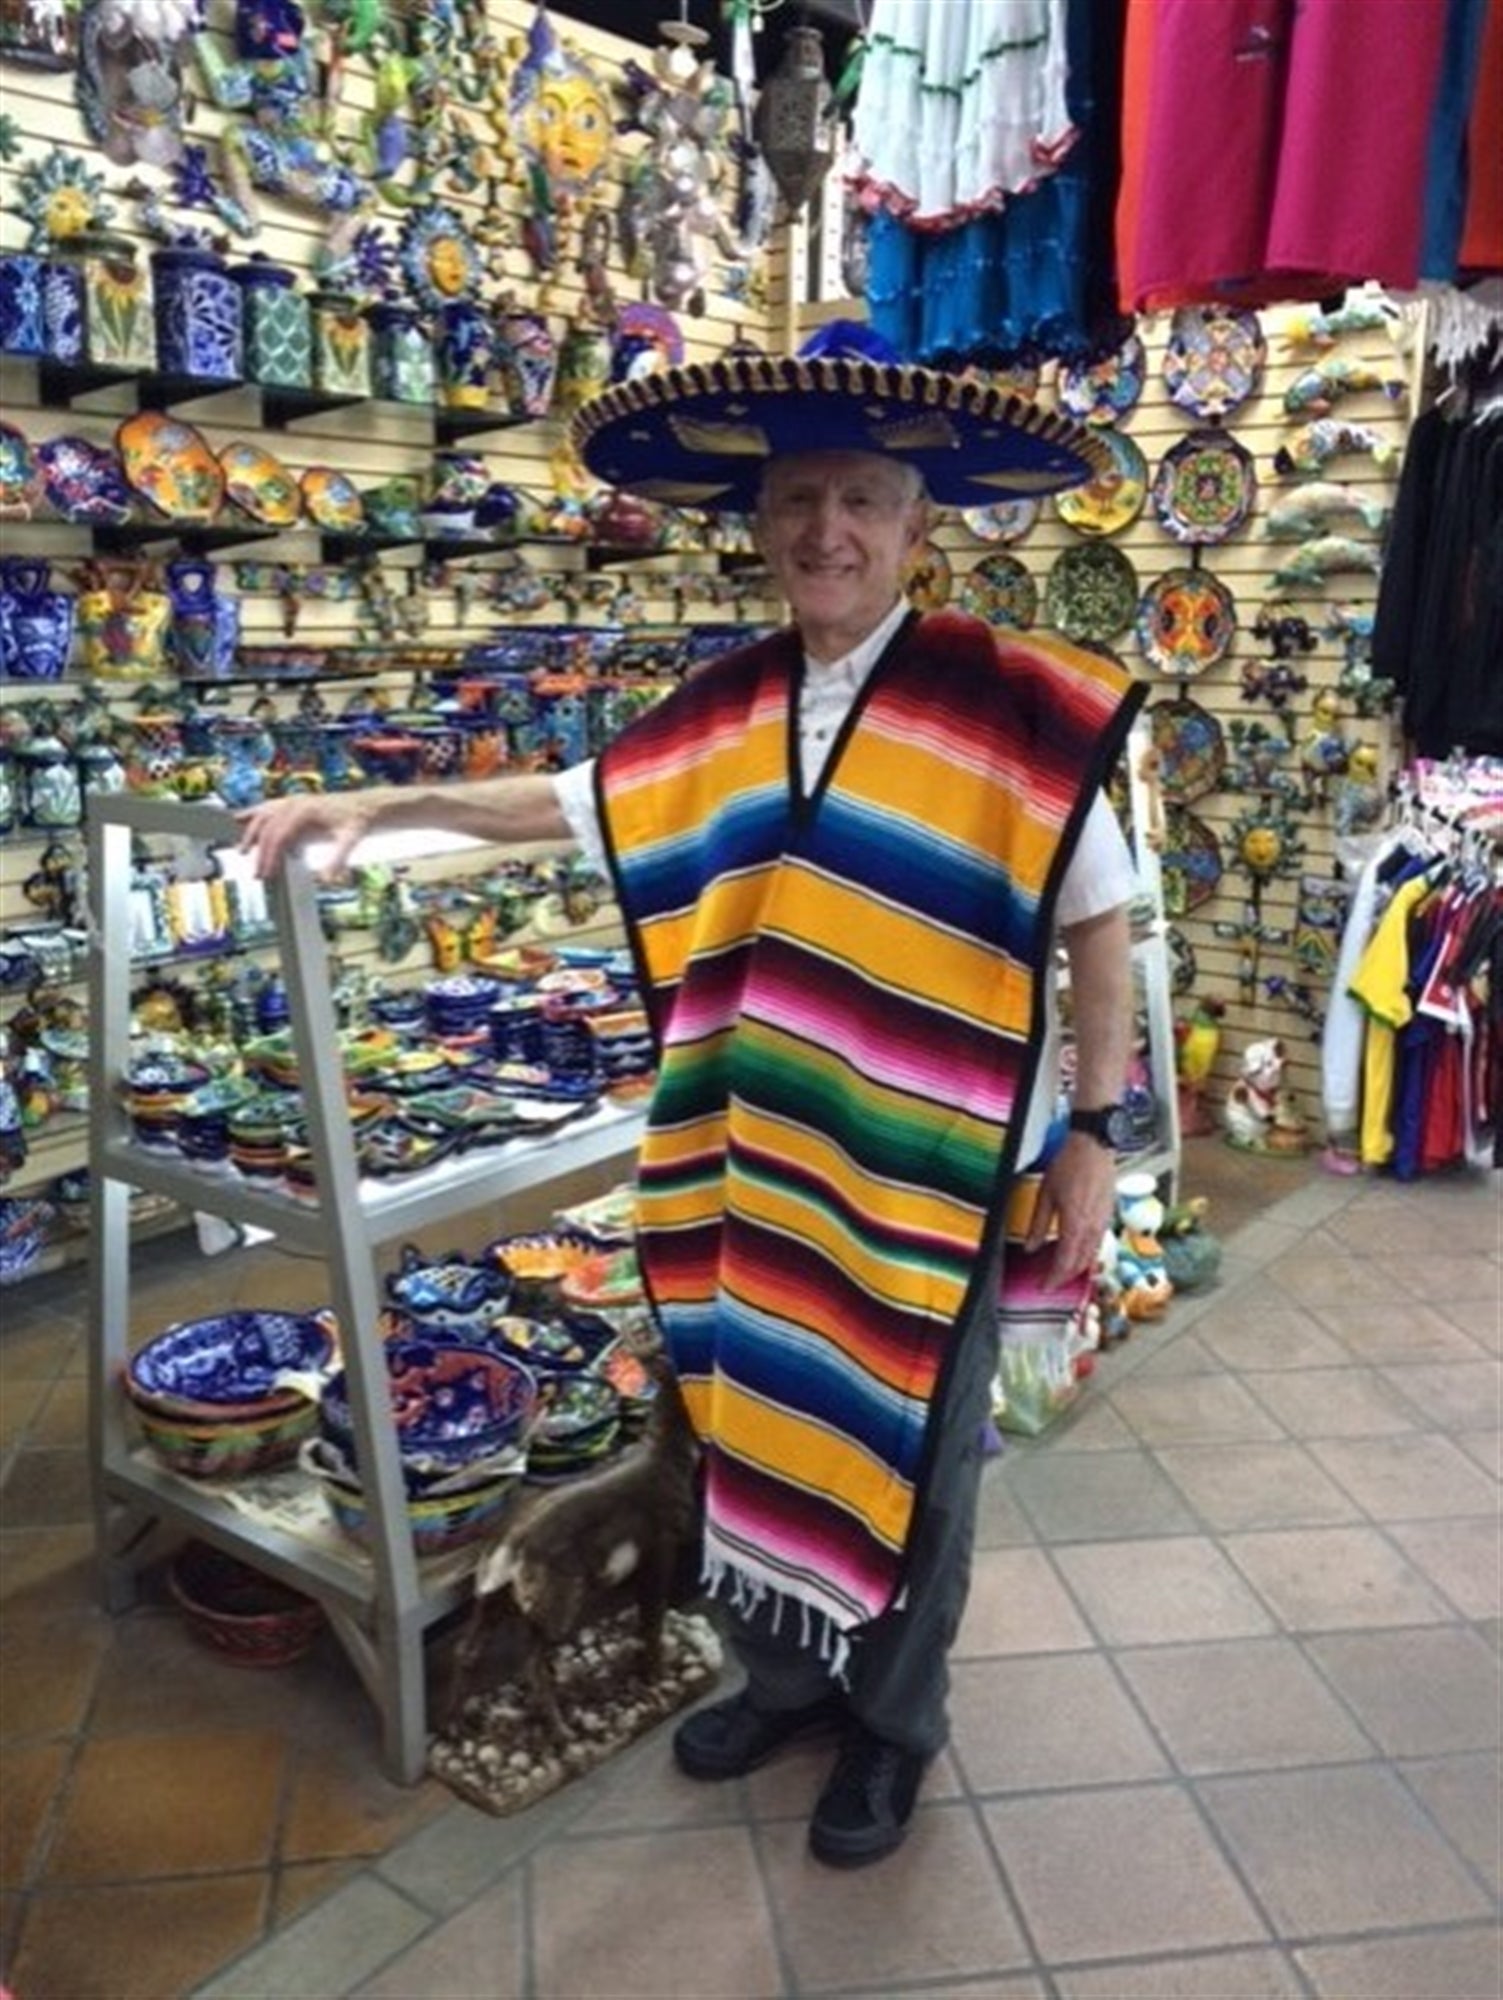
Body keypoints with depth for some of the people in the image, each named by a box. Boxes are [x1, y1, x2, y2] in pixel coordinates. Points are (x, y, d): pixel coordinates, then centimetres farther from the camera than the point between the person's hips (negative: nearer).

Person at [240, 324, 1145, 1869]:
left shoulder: (1005, 702, -12)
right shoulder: (726, 708, 3)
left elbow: (1095, 926, -8)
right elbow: (572, 802, 14)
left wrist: (1090, 1134, -8)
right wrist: (376, 807, 9)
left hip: (930, 1162, -4)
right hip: (757, 1153, 5)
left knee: (906, 1453, 13)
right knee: (759, 1418, 19)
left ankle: (894, 1723, 38)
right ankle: (785, 1675, 45)